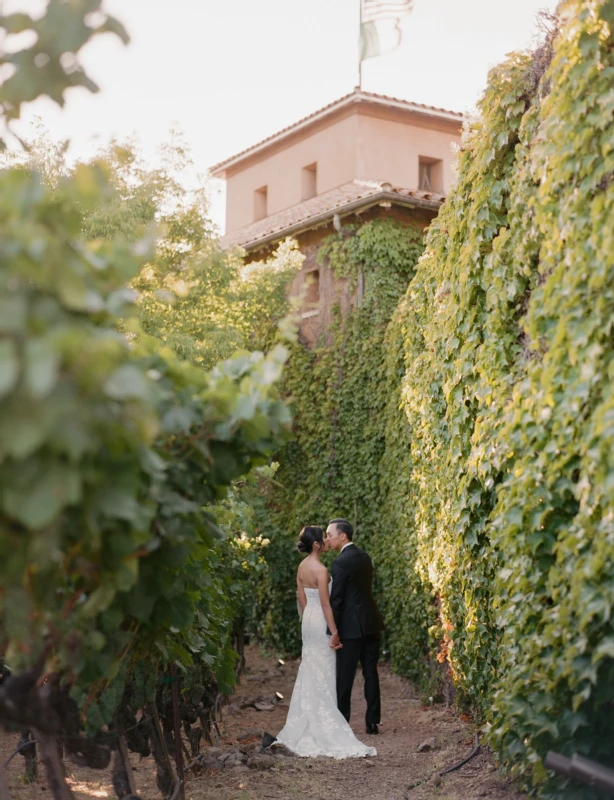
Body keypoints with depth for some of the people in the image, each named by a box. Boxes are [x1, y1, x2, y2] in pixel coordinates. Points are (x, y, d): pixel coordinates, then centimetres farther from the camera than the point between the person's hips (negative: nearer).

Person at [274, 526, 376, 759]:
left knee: (309, 673, 15)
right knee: (323, 676, -2)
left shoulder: (302, 567, 7)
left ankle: (303, 726, 22)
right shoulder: (320, 569, -19)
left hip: (308, 620, 9)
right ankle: (325, 728, 2)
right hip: (320, 621, -9)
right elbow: (325, 603, -20)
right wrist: (334, 632, -18)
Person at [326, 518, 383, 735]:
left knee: (344, 677, 1)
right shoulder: (364, 557, 11)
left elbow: (336, 599, -15)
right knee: (371, 673, 9)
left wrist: (334, 632, -10)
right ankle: (373, 721, 12)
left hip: (352, 627, -8)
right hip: (371, 623, 8)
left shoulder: (341, 562, -14)